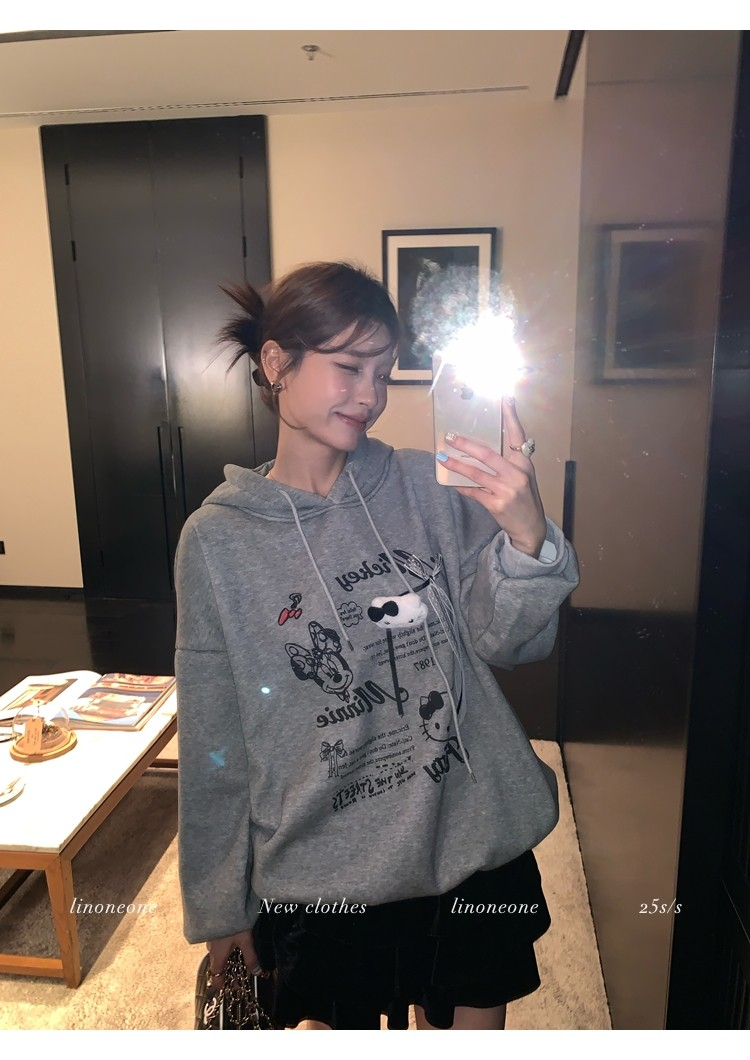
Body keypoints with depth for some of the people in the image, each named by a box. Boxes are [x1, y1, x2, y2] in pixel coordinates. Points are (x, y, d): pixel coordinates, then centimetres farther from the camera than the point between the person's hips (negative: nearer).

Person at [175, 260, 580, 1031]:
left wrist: (527, 535, -29)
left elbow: (511, 642, -10)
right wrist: (221, 901, 6)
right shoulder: (216, 540, -10)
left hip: (473, 851, 2)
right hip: (322, 876, -1)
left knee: (472, 1027, 23)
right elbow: (213, 744, -3)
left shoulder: (427, 489, -8)